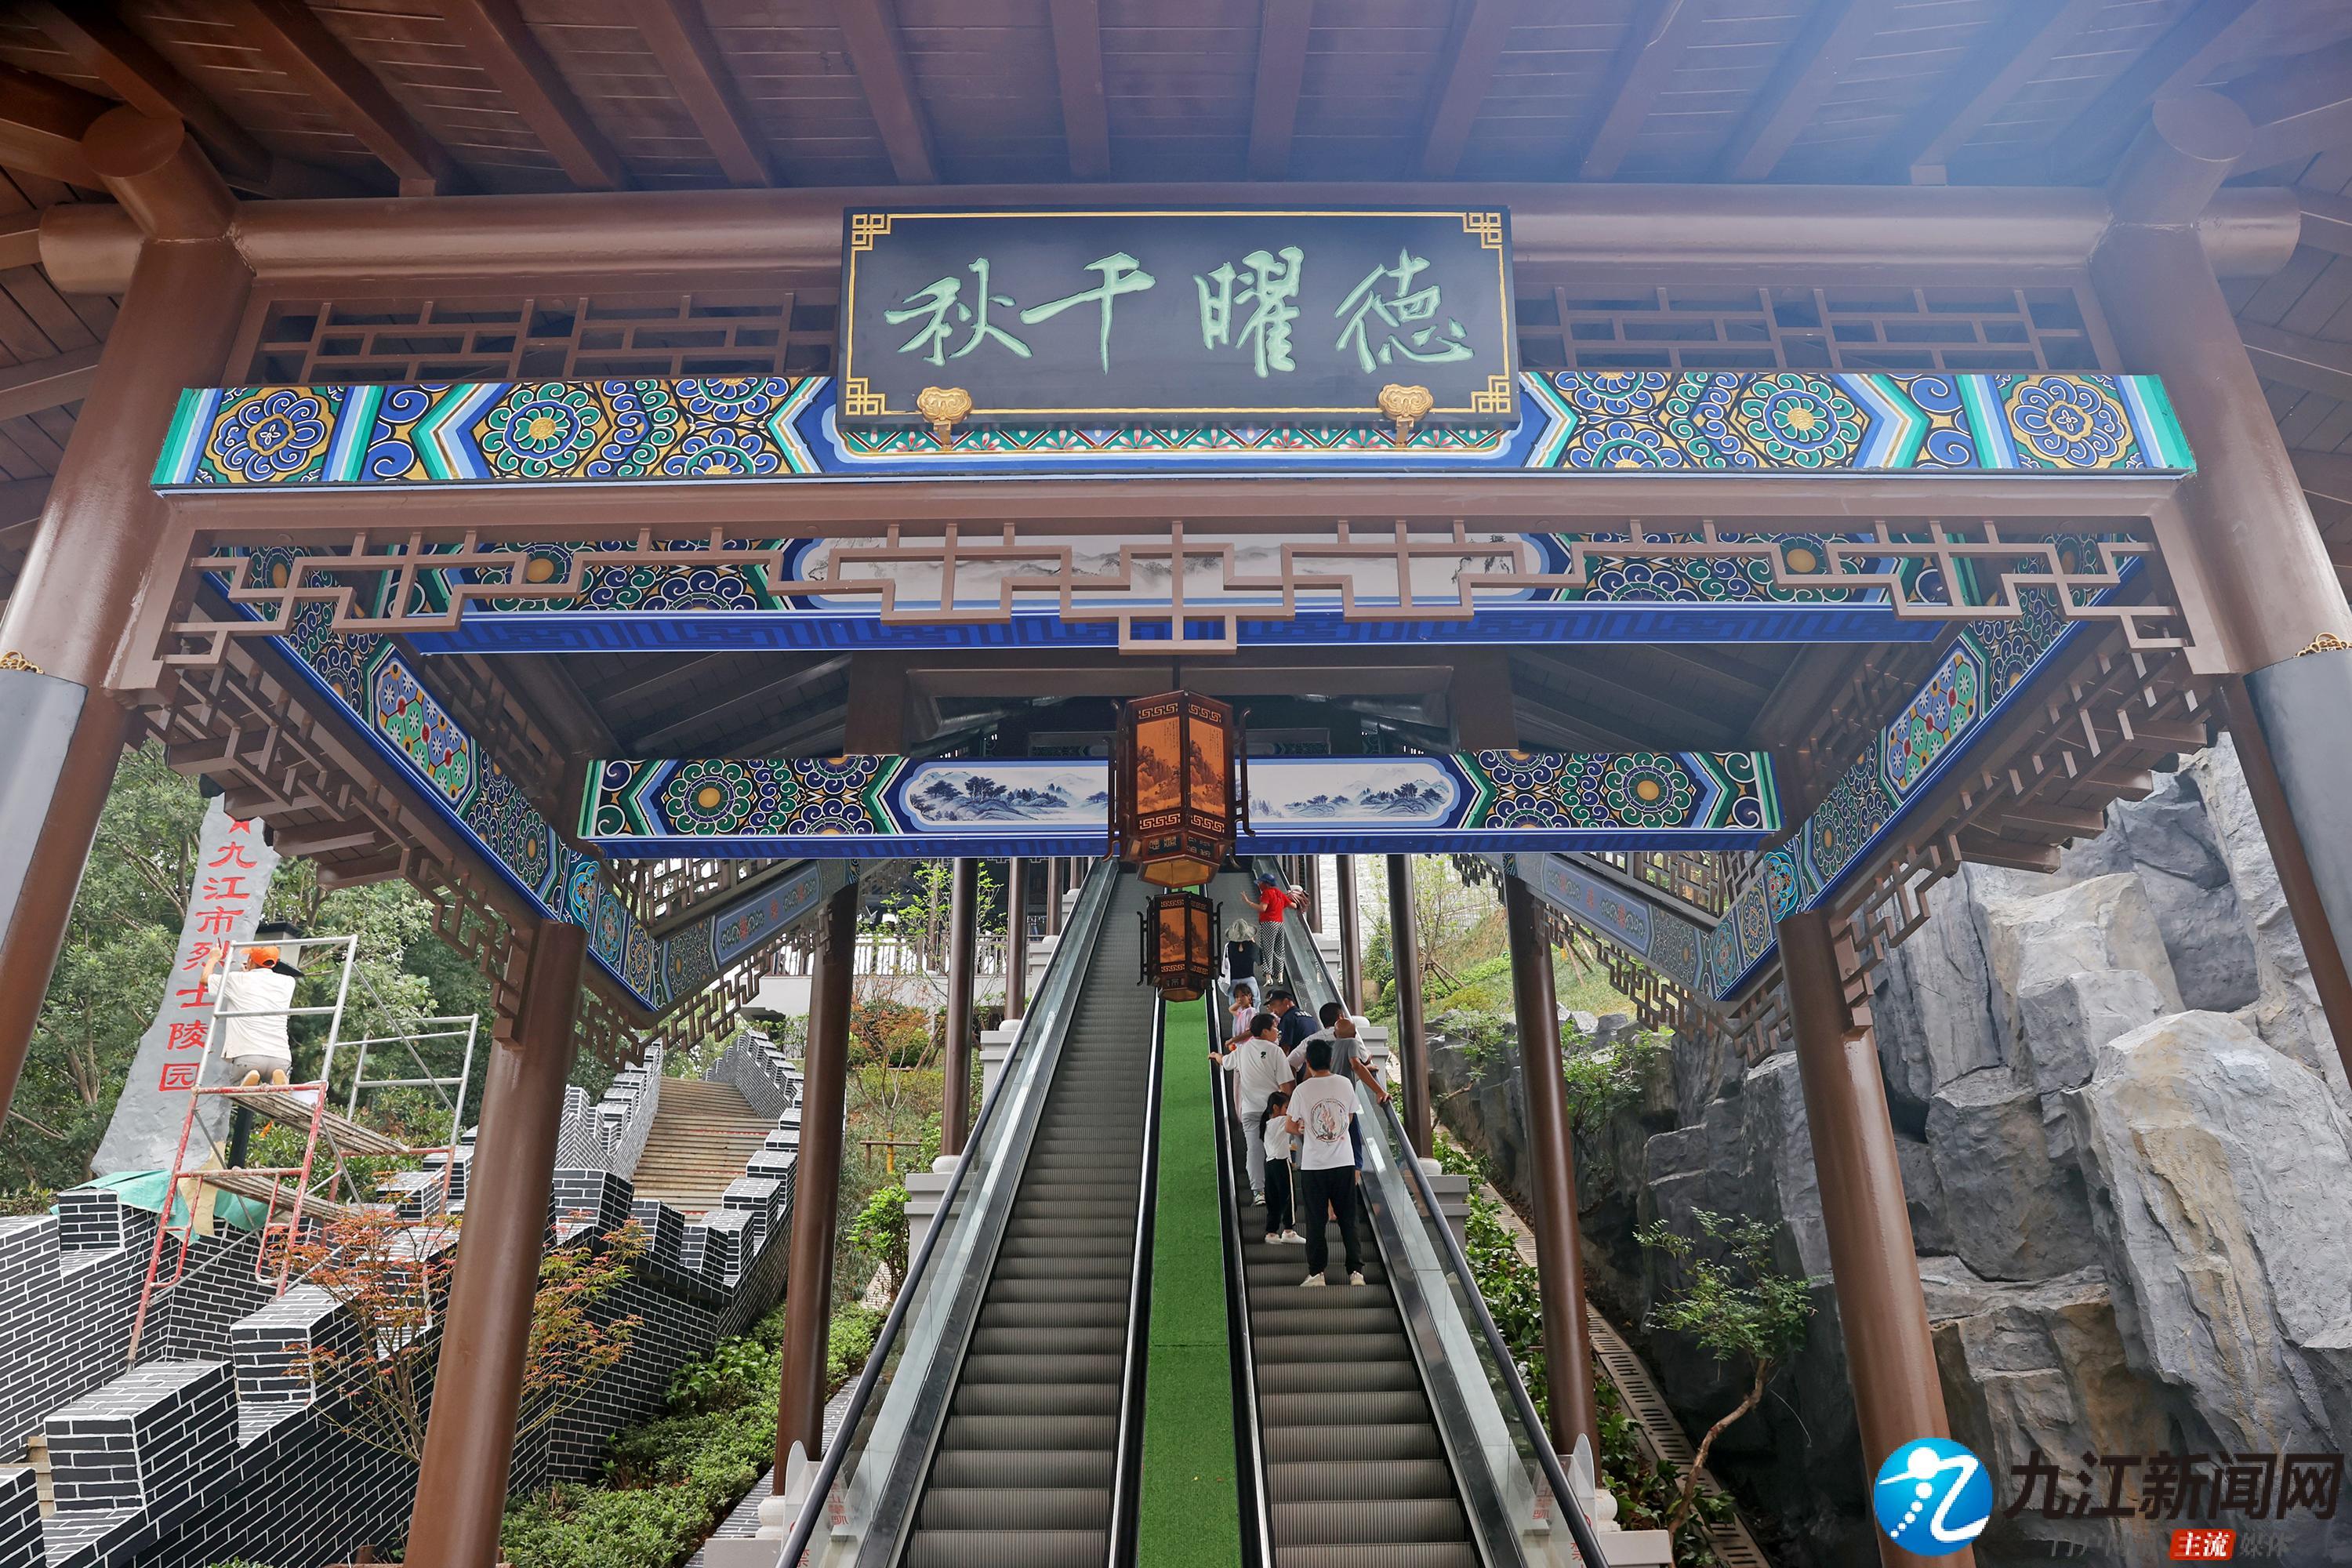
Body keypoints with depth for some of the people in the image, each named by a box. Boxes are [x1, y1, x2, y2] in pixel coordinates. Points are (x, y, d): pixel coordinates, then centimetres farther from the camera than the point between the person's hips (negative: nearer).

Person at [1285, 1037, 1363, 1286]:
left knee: (1315, 1221, 7)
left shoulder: (1302, 1090, -9)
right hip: (1344, 1161, 2)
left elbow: (1291, 1126, 1)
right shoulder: (1345, 1084, -2)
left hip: (1314, 1165, -2)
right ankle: (1356, 1271, 8)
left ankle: (1317, 1273, 9)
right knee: (1348, 1219, 10)